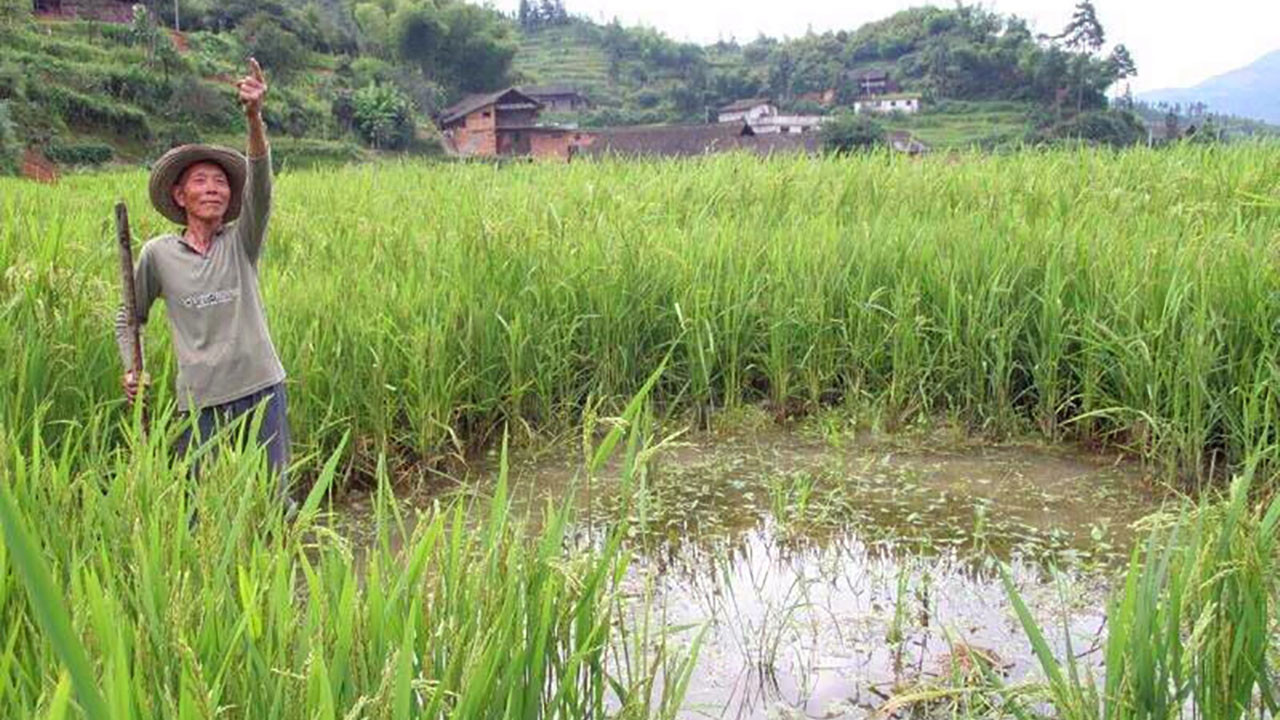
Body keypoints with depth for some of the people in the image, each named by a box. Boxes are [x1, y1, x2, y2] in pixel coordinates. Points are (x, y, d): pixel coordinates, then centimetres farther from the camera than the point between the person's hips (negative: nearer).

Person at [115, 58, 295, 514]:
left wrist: (254, 117, -29)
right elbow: (129, 319, 18)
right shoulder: (157, 254, 5)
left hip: (262, 388, 0)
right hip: (200, 399, 0)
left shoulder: (241, 242, 3)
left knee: (274, 499, 6)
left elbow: (260, 182, -14)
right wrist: (130, 369, 2)